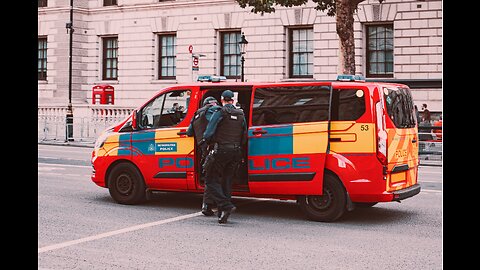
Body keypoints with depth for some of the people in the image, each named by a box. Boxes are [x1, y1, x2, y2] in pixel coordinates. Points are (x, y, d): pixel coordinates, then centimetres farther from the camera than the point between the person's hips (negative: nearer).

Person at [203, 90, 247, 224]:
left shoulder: (220, 113, -5)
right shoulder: (241, 115, 13)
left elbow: (208, 134, -10)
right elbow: (244, 137, 14)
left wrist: (211, 143, 9)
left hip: (221, 151, -6)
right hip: (236, 152, 6)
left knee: (212, 181, 1)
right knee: (227, 182, 12)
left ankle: (226, 205, -18)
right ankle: (223, 215, 11)